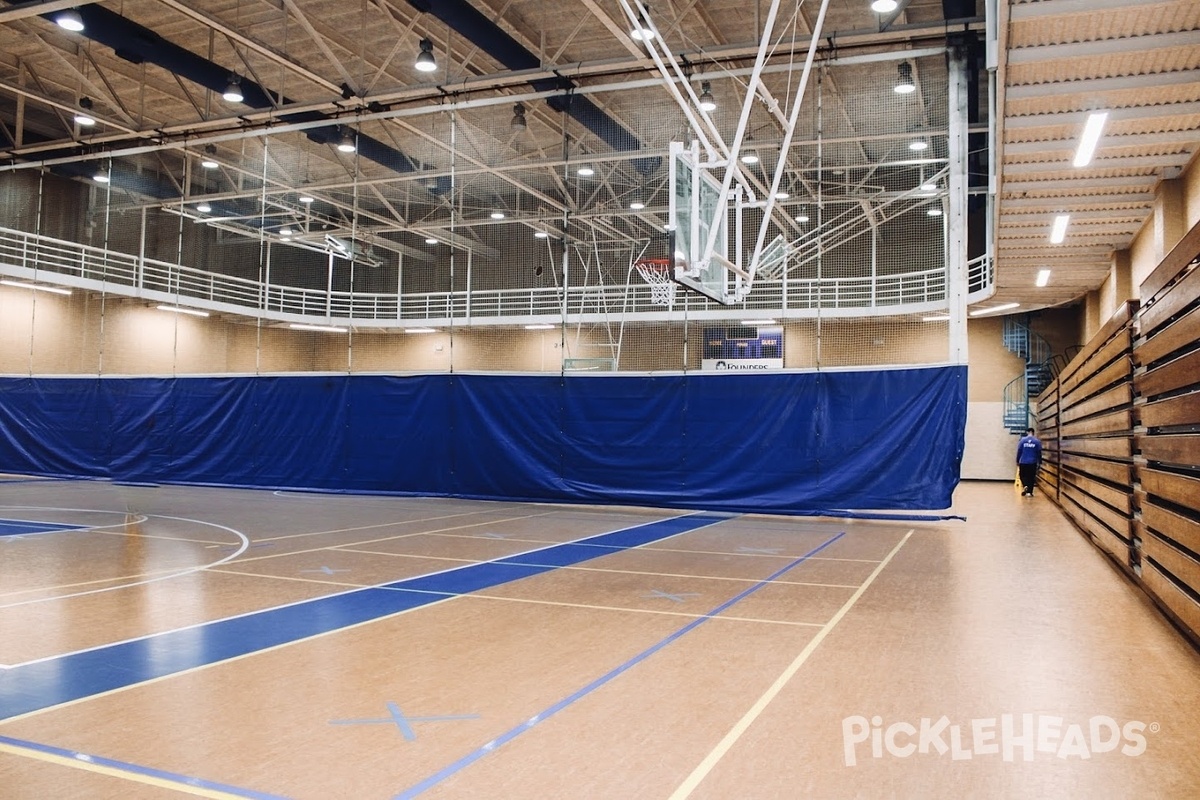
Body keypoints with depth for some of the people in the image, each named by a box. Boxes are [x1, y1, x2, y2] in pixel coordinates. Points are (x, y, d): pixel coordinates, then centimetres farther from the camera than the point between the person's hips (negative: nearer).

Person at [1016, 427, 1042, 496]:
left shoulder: (1022, 440, -3)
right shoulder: (1037, 441, -2)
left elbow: (1019, 451, -1)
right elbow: (1039, 453, 1)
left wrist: (1017, 461, 9)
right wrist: (1039, 463, 9)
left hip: (1023, 462, 0)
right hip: (1033, 462, 0)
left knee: (1023, 476, 12)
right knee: (1031, 477, 9)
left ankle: (1025, 486, -15)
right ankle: (1029, 492, 7)